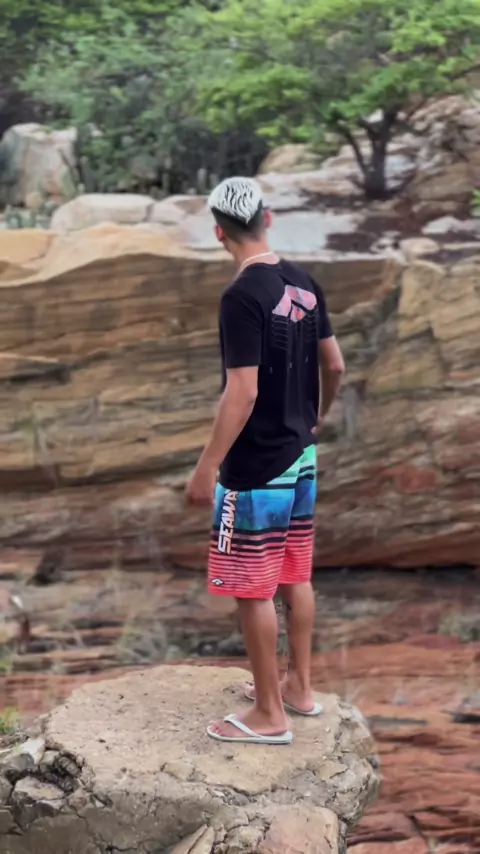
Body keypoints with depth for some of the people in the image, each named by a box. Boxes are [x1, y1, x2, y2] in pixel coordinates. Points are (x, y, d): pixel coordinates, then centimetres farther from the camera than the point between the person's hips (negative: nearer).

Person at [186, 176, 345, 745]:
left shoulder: (242, 296, -20)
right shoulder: (304, 284, 4)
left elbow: (242, 393, -23)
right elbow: (334, 365, 13)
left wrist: (206, 468, -17)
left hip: (257, 468, -8)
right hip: (301, 458, 8)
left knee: (252, 590, 2)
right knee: (296, 578, 18)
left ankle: (269, 714, 9)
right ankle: (298, 687, 31)